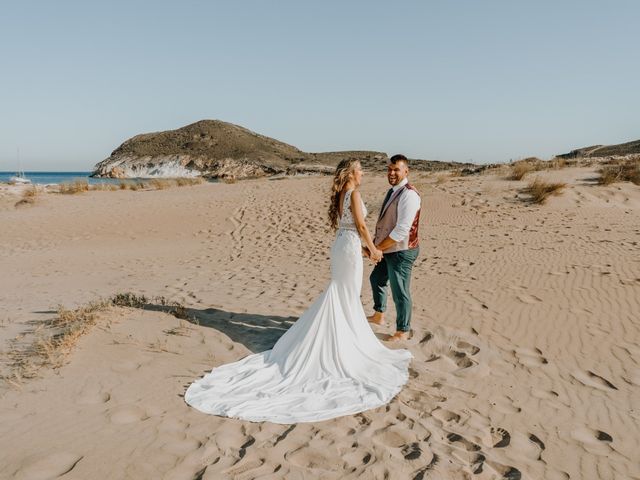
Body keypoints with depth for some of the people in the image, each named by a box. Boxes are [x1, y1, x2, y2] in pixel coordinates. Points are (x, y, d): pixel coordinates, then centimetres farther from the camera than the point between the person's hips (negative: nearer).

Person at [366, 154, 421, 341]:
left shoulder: (409, 194, -22)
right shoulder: (392, 191, 8)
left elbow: (401, 231, -26)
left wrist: (377, 248, -20)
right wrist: (374, 243, 3)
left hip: (402, 251, -10)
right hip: (388, 250, 10)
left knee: (400, 292, 3)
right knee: (377, 279, 26)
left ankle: (403, 331, 23)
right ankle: (378, 316, 47)